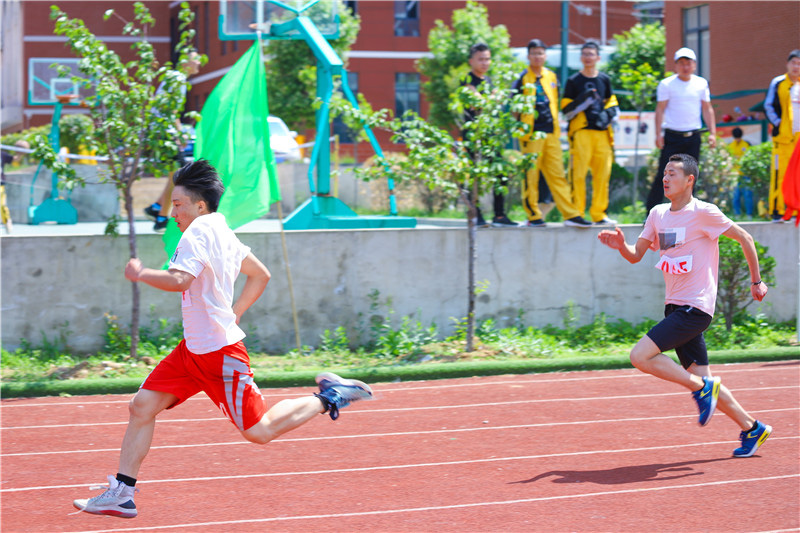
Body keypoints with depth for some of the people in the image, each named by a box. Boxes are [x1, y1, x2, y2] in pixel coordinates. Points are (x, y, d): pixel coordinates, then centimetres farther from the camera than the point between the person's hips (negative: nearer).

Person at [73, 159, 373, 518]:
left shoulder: (199, 232, -18)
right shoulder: (220, 231, 12)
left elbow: (179, 280, -34)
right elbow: (261, 275, 22)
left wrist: (140, 273, -16)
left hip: (221, 353, -10)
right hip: (192, 349, 10)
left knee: (259, 432, -2)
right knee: (142, 406, 2)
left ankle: (327, 397, 14)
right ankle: (121, 495, 5)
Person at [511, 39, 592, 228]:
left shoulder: (551, 76, 13)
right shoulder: (523, 79, -1)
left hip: (551, 134, 5)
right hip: (531, 134, -5)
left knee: (557, 175, 5)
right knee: (530, 176, -2)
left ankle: (571, 214, 4)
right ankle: (533, 216, 3)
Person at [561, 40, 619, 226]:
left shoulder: (604, 80, 16)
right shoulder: (573, 81, 4)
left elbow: (613, 103, 23)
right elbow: (566, 110, 0)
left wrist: (608, 113, 1)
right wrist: (583, 100, -15)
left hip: (602, 132, 4)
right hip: (581, 132, -4)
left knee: (603, 174, 3)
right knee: (578, 174, -8)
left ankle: (598, 214, 10)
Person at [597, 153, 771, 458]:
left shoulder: (703, 213, -11)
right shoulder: (658, 214, 10)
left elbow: (744, 238, -3)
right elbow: (636, 255, 13)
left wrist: (756, 281, 1)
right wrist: (621, 246, -9)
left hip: (695, 308, -8)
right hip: (676, 307, 8)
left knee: (640, 356, -20)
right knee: (700, 379, 10)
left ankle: (701, 388, -4)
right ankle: (752, 429, 24)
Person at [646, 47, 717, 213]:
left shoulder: (701, 84, 10)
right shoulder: (667, 84, 0)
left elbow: (707, 109, 13)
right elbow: (660, 109, -3)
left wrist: (712, 132, 6)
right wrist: (658, 134, -12)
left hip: (693, 137, 3)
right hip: (672, 136, -3)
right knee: (663, 175, -8)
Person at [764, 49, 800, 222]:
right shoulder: (778, 83, 4)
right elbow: (769, 106, 2)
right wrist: (778, 124, -7)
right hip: (783, 137, -4)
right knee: (780, 173, -8)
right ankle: (776, 210, -6)